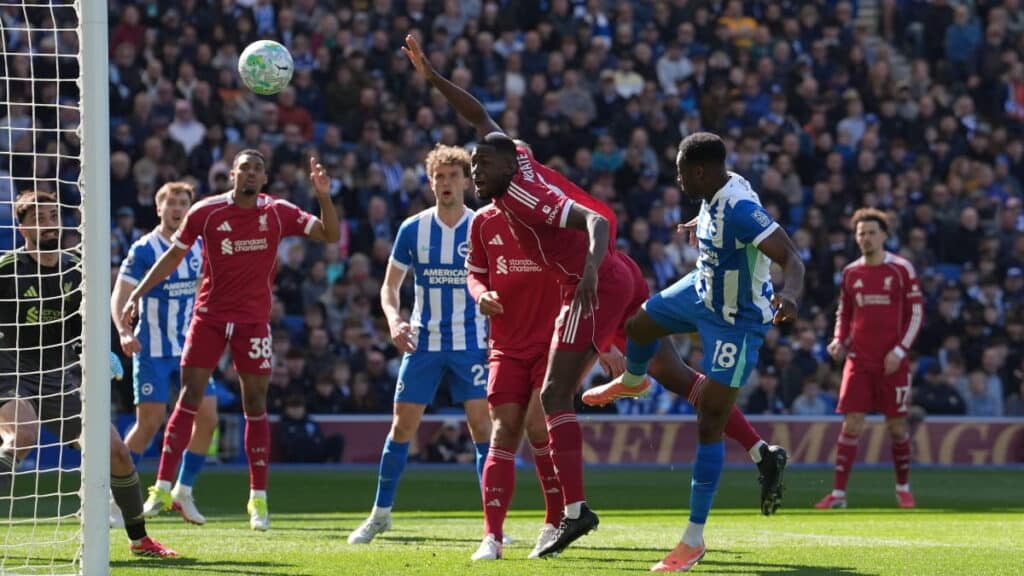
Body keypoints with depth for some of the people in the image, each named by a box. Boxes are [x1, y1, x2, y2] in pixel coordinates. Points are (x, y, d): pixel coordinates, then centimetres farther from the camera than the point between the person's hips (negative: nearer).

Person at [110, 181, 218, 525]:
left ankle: (183, 492, 9)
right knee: (149, 423, -9)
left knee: (207, 417, -3)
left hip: (190, 348, 5)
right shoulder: (144, 249, -10)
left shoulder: (198, 246, 6)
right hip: (153, 351, -5)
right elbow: (120, 296, -16)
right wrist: (124, 332, -32)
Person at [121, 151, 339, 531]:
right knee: (189, 397, -6)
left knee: (255, 403, 1)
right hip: (209, 316, -1)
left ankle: (258, 499, 7)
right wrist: (138, 293, 1)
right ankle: (163, 488, -4)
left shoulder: (279, 214, 0)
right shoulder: (206, 212, -2)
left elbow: (330, 235, 1)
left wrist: (324, 197, -15)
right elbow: (173, 257, 6)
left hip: (254, 321, 1)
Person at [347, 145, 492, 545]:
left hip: (471, 343, -2)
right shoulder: (412, 229, 1)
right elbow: (390, 285, 8)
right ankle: (380, 514, 15)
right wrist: (394, 320, -11)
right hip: (423, 343, 2)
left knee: (481, 425, -10)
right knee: (402, 426, 2)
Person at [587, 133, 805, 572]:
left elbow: (792, 259, -39)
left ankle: (694, 539, -1)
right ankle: (633, 381, 67)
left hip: (736, 322, -9)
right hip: (702, 291, 9)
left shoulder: (740, 209, -34)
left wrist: (790, 296, -61)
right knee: (639, 324, 28)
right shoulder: (716, 193, -8)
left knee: (709, 424, -7)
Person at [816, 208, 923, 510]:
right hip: (859, 358, 2)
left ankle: (903, 488, 21)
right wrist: (839, 341, 1)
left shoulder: (901, 269, -2)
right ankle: (838, 493, -6)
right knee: (851, 425, -6)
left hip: (892, 361, -2)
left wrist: (900, 350, -10)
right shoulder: (851, 273, 9)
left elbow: (917, 312, -2)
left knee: (897, 425, 2)